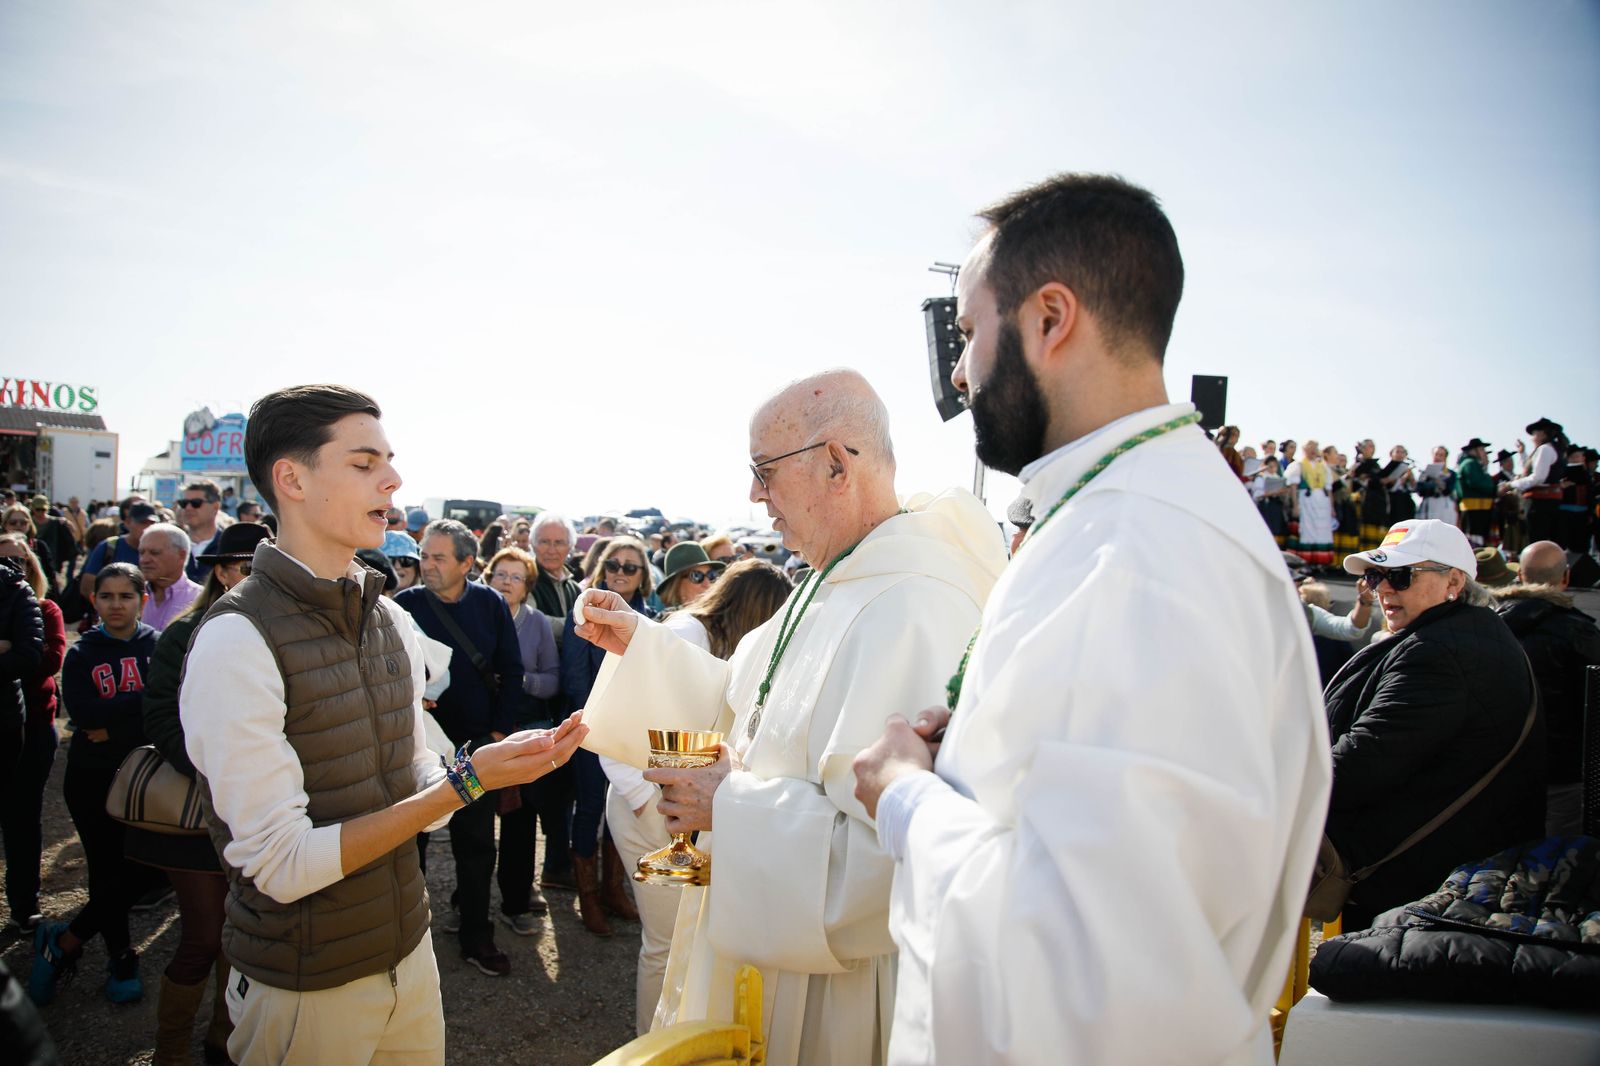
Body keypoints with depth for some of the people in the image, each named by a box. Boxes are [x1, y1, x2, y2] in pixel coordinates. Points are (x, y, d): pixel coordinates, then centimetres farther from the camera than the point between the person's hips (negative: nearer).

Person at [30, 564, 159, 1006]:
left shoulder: (159, 647, -2)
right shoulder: (81, 655, 1)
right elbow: (84, 712, -15)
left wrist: (111, 724, -18)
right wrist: (141, 701, -22)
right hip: (92, 777, 1)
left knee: (142, 869, -1)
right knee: (106, 870, 7)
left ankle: (63, 942, 23)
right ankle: (121, 958, 27)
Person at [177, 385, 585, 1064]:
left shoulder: (392, 622, 2)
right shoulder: (236, 640, -20)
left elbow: (419, 792, 6)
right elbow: (283, 864, -23)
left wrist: (510, 760, -12)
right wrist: (466, 781, -24)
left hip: (408, 953, 6)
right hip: (303, 991, -6)